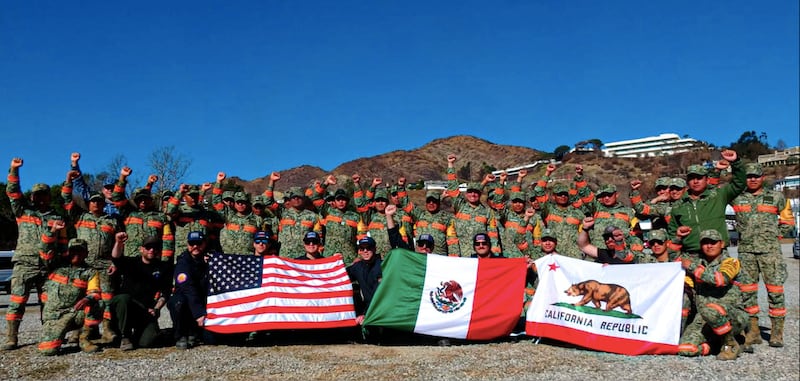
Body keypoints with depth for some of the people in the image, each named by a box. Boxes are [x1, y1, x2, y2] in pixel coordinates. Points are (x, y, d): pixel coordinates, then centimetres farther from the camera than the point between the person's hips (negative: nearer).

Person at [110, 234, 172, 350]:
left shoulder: (163, 268, 11)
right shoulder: (131, 262, 6)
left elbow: (165, 292, 7)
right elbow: (116, 258, -18)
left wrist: (156, 309, -10)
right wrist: (118, 243, -39)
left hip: (146, 311, 0)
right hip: (123, 304, 0)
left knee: (147, 342, -23)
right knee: (124, 298, -36)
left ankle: (138, 332, 15)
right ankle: (125, 337, -18)